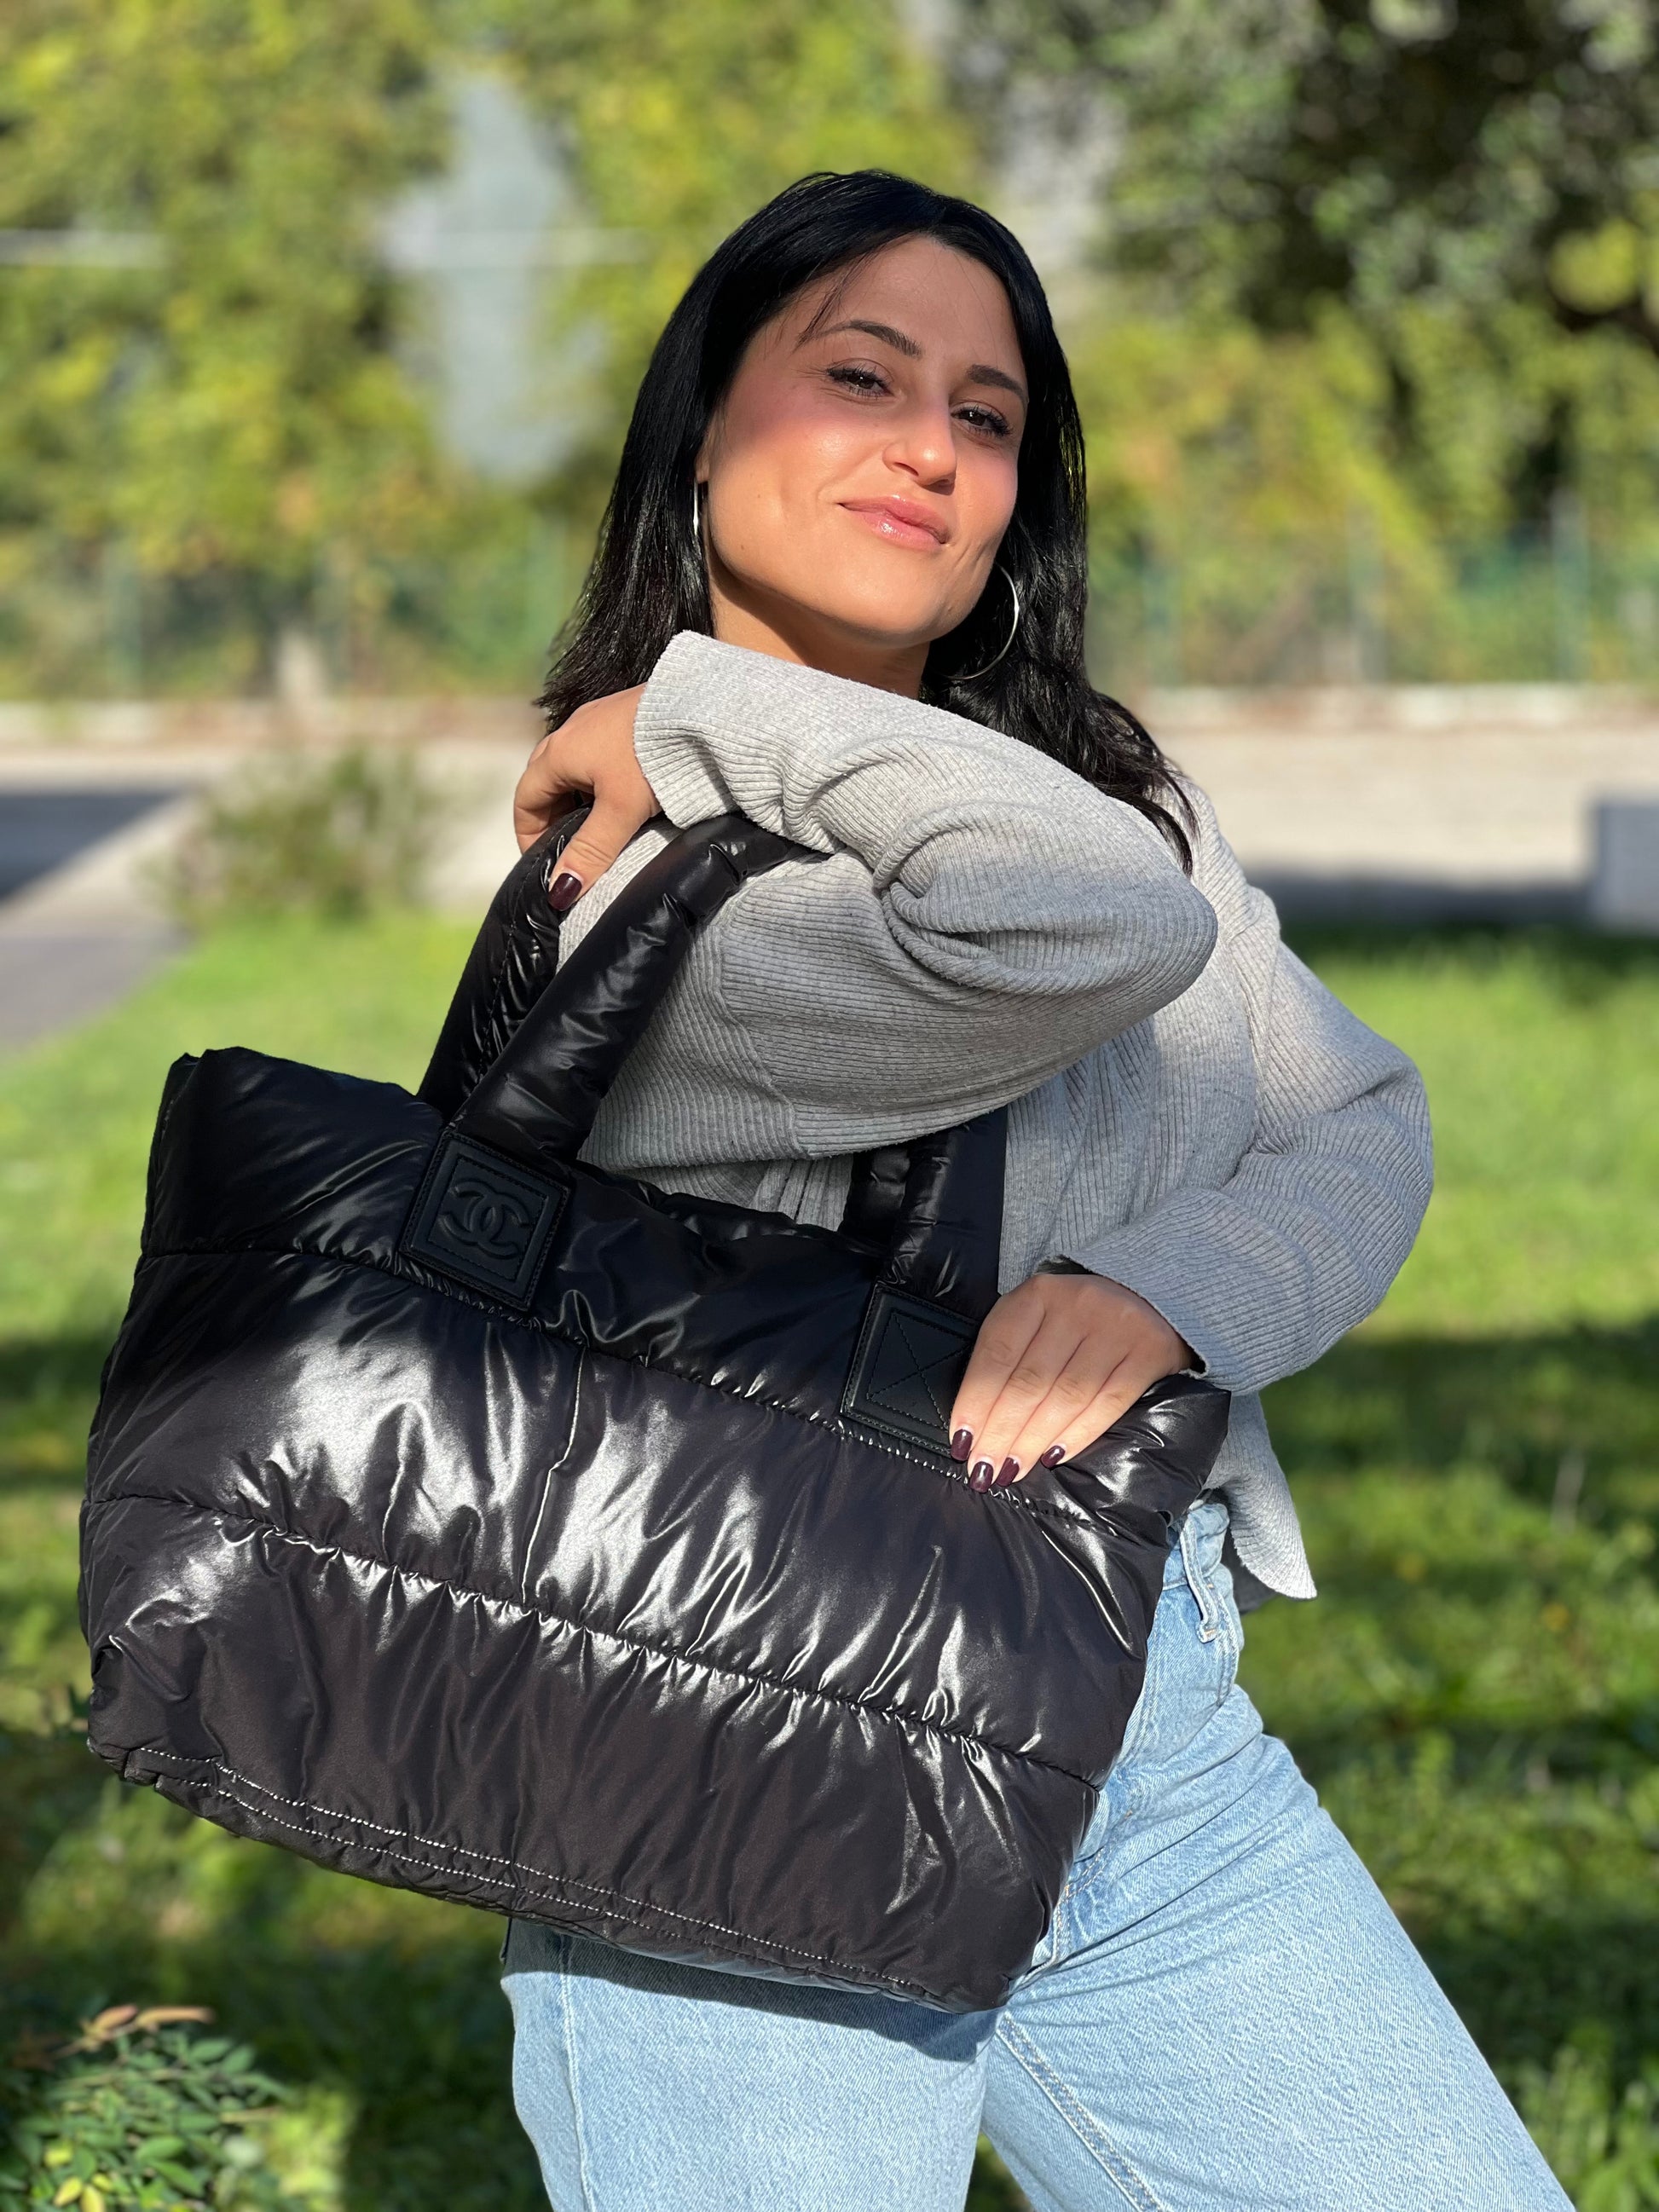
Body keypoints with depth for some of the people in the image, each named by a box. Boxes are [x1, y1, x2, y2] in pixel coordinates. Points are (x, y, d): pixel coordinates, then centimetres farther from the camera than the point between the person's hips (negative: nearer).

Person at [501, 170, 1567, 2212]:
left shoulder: (1106, 785, 14)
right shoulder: (625, 897, -12)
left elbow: (1361, 1131, 8)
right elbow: (1099, 931, -26)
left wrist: (1168, 1288, -12)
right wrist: (711, 721, -16)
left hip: (1171, 1765, 6)